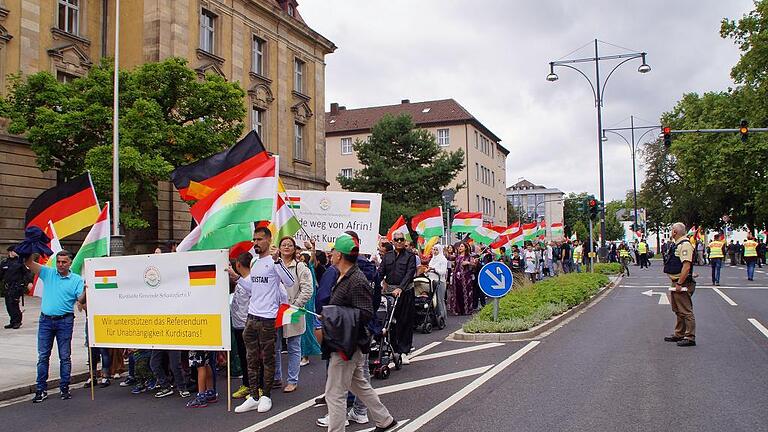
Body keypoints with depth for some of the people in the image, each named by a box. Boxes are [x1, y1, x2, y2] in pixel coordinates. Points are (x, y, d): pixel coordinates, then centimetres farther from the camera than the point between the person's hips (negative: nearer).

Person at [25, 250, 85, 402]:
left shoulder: (76, 280, 1)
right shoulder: (48, 273, 6)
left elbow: (80, 300, -8)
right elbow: (29, 263, -1)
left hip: (65, 321, -2)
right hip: (46, 320, 2)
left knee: (65, 357, 5)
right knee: (43, 356, 6)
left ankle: (64, 388, 14)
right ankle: (41, 390, 13)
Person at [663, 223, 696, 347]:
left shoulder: (685, 245, -17)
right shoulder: (677, 245, 15)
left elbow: (686, 266, -24)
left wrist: (679, 283, -24)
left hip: (682, 284, -11)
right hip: (676, 283, 11)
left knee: (686, 311, -5)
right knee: (678, 311, 18)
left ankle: (690, 338, 0)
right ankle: (679, 335, 27)